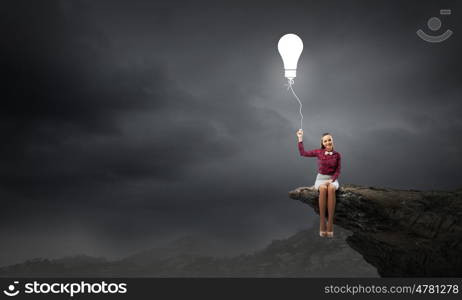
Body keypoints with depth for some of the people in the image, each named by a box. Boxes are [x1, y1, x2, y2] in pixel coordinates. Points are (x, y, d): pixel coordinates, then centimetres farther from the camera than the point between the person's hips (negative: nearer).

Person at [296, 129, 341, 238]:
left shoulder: (337, 155, 1)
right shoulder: (319, 152, 0)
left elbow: (337, 172, -1)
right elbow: (303, 153, 4)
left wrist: (331, 181, -18)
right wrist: (300, 138, 0)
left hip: (332, 179, 0)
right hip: (320, 179, 0)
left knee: (331, 189, -39)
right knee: (323, 189, -39)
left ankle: (330, 224, -42)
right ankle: (322, 223, -39)